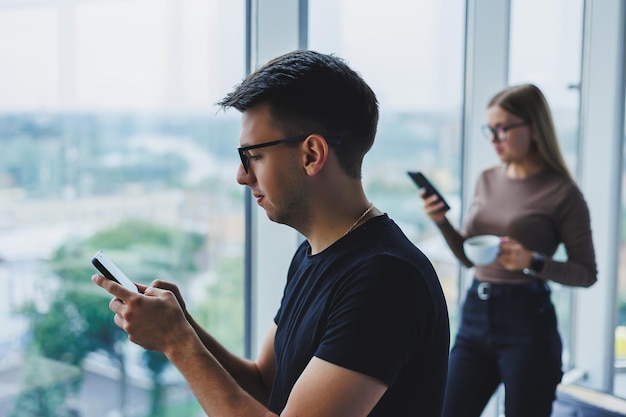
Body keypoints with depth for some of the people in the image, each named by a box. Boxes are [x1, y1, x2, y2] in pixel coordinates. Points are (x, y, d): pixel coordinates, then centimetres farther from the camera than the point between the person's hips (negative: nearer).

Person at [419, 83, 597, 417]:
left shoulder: (561, 192, -9)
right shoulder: (487, 180, 9)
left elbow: (586, 273, -5)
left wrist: (533, 263, -21)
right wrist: (442, 222, -3)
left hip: (527, 320, -5)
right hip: (475, 314, 6)